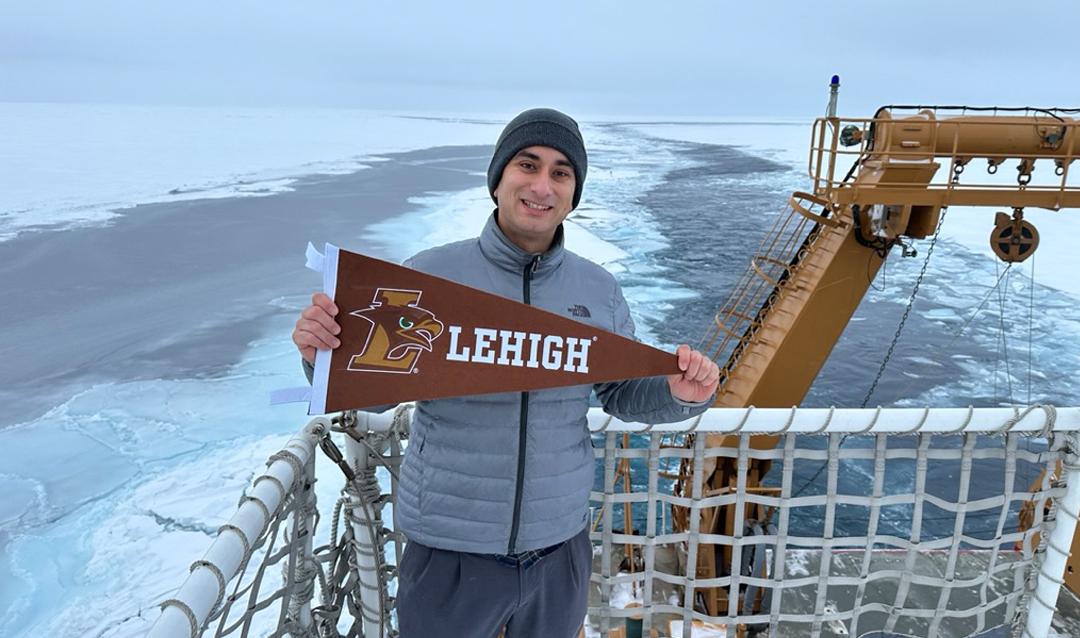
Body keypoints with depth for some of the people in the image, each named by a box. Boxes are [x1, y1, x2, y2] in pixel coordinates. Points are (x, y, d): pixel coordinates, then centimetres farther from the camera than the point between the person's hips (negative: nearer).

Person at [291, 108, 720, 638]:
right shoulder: (429, 275, -10)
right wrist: (324, 353, -24)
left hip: (560, 544, 3)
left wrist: (679, 394, -12)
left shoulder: (599, 289, -2)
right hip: (450, 549, -2)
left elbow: (622, 393, 8)